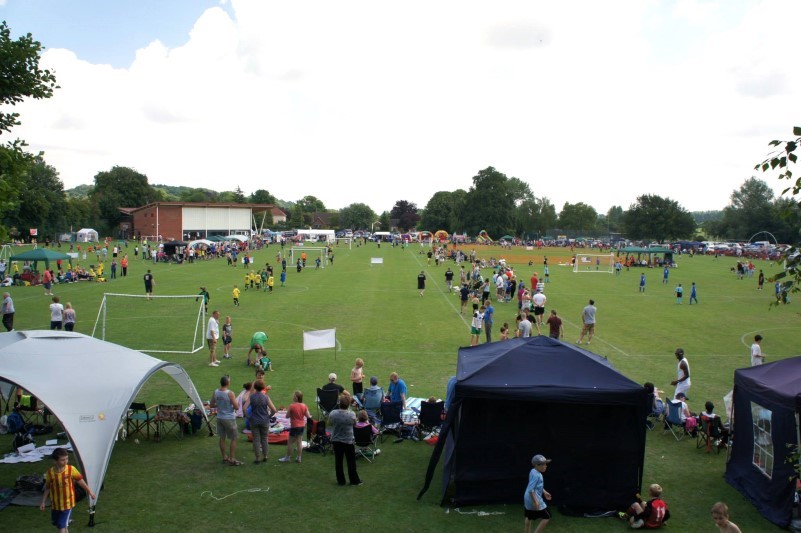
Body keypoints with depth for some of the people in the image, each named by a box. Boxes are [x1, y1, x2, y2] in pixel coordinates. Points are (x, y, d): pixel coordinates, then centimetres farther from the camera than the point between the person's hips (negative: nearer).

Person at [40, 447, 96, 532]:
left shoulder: (71, 469, -17)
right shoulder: (50, 472, -13)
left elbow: (80, 481, -5)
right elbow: (47, 488, 2)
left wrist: (90, 492, 1)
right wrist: (43, 502, 5)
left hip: (67, 504, -3)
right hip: (55, 504, 3)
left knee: (62, 526, -7)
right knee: (58, 524, 18)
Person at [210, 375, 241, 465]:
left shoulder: (215, 392, -2)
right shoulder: (230, 393, -20)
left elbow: (211, 405, 7)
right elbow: (236, 407, -18)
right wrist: (237, 404, 3)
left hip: (219, 418, 6)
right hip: (229, 419, -6)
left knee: (222, 438, 15)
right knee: (233, 439, 5)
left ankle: (224, 457, 25)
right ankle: (232, 459, 6)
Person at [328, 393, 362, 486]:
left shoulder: (333, 414, -14)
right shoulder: (352, 414, -19)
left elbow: (329, 424, 2)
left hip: (336, 440, 2)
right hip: (348, 441, -2)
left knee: (338, 461, 13)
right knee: (351, 461, 12)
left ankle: (341, 481, 20)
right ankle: (354, 480, 21)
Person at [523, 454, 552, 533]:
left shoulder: (534, 472, 6)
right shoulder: (536, 475, -24)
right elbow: (531, 489, -28)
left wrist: (544, 492, 23)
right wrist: (535, 502, -26)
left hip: (528, 499, 10)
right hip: (533, 499, -10)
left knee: (529, 517, 25)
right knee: (547, 517, -2)